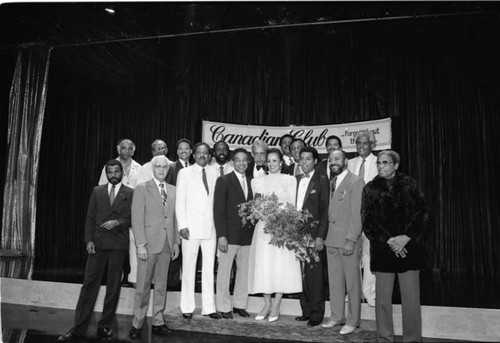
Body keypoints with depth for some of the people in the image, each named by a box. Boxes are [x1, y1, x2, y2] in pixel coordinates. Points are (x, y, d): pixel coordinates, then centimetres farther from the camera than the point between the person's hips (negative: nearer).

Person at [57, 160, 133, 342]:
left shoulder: (130, 193, 3)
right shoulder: (97, 191, 10)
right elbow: (90, 218, 7)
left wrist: (118, 222, -16)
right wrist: (89, 240, -2)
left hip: (118, 245, -1)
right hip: (98, 244, 2)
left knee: (113, 287, 6)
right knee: (89, 284, 1)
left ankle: (105, 326, 18)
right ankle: (78, 328, 9)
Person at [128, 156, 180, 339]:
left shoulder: (173, 190, 12)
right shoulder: (142, 188, -2)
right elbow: (137, 219, -7)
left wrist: (176, 242, 8)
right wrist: (140, 245, -13)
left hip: (167, 244, 4)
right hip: (149, 243, -4)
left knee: (161, 285, 10)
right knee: (143, 286, 2)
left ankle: (158, 323, 20)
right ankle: (137, 324, 15)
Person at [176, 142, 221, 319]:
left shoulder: (214, 174, 10)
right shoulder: (185, 173, 2)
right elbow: (180, 201, -1)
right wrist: (182, 225, -9)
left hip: (210, 227, 3)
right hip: (191, 227, -3)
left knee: (209, 268, 7)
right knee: (189, 268, 5)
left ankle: (209, 307, 16)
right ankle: (187, 307, 16)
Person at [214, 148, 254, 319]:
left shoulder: (251, 181, 11)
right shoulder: (224, 181, -3)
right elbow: (218, 210, -7)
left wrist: (253, 232, 2)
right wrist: (221, 236, -14)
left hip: (247, 236, 5)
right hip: (229, 235, -4)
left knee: (244, 271, 11)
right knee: (224, 271, 5)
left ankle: (240, 305, 26)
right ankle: (224, 307, 18)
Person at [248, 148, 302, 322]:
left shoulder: (290, 180, 4)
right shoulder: (258, 181, 11)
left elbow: (293, 206, 1)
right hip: (263, 227, 2)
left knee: (281, 265, -3)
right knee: (263, 265, 2)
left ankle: (276, 306, 10)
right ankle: (267, 304, 17)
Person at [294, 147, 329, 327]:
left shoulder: (322, 181, -2)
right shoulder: (296, 180, 13)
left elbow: (325, 211, -6)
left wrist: (320, 236, -12)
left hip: (313, 234, -5)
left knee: (315, 275, 0)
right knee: (301, 274, 9)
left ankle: (316, 314, 13)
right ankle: (306, 311, 22)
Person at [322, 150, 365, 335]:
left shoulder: (356, 181, -8)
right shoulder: (332, 182, 15)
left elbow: (357, 214, -13)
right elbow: (330, 210, 13)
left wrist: (350, 241, -17)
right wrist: (325, 236, 5)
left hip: (348, 240, -7)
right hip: (331, 239, 7)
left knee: (352, 282, 4)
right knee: (334, 281, 13)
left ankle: (352, 321, 17)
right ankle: (337, 316, 26)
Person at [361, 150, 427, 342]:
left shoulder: (409, 184, 5)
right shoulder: (370, 188, 6)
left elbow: (421, 213, 1)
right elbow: (367, 220, 0)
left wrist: (406, 237, -10)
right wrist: (388, 241, -10)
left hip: (409, 247, 0)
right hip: (382, 249, 0)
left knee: (411, 298, 1)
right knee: (383, 298, 4)